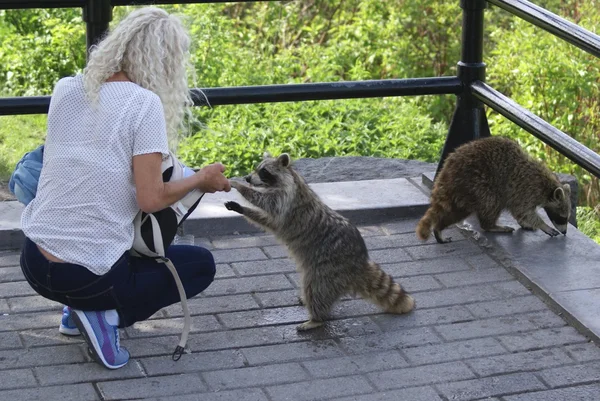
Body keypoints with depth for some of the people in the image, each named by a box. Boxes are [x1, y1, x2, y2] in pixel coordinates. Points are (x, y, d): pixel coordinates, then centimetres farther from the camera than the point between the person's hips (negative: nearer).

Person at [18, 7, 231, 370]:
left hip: (36, 265, 7)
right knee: (202, 264, 18)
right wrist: (201, 180, 1)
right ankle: (107, 315, -1)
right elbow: (151, 200, -16)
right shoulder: (144, 104, -15)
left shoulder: (65, 90, 2)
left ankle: (78, 311, 17)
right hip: (88, 278, -6)